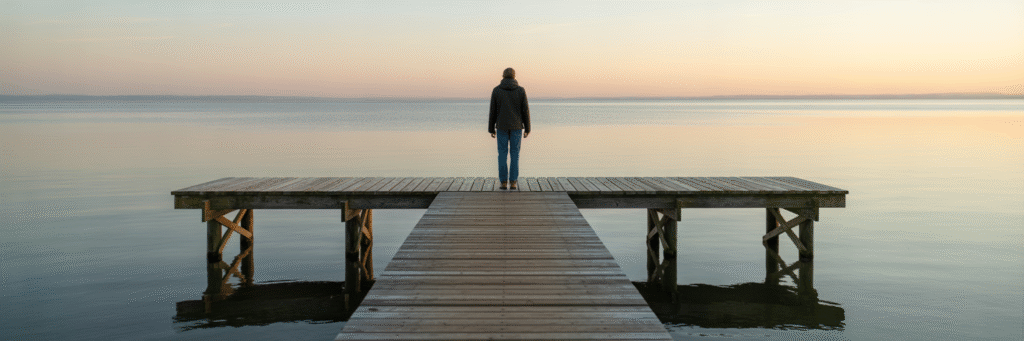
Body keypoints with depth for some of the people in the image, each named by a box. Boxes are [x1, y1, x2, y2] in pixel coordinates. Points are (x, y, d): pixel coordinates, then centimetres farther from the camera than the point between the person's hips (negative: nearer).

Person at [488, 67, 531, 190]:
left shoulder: (496, 90, -3)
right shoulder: (521, 90, -3)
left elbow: (493, 111, -2)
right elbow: (525, 110, -3)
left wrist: (491, 129, 6)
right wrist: (527, 129, 4)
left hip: (502, 126, 0)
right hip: (516, 126, 0)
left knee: (502, 154, 6)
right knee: (515, 154, 6)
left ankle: (504, 182, 3)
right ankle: (513, 182, 3)